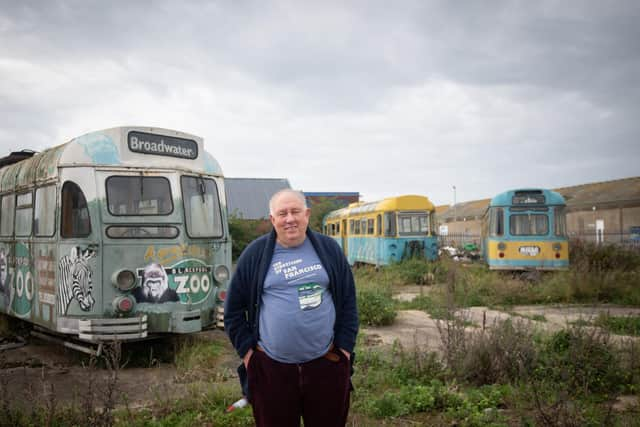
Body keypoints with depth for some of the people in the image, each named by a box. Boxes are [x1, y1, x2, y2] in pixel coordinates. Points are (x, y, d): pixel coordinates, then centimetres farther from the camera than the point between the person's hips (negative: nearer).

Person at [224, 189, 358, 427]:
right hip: (270, 367, -1)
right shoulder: (255, 254, -1)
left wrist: (345, 346, 2)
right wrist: (246, 350, 0)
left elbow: (348, 301, 8)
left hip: (327, 363, 1)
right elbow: (234, 308, 5)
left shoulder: (329, 249, 4)